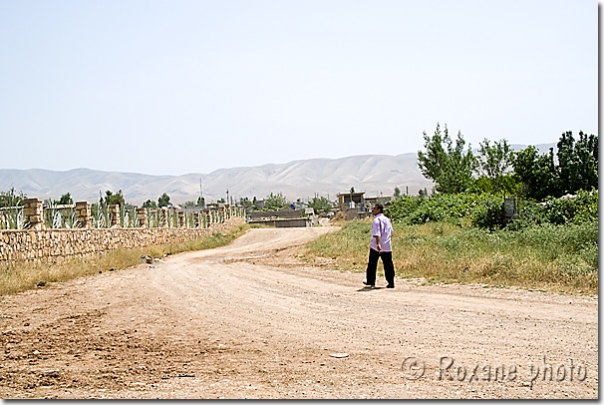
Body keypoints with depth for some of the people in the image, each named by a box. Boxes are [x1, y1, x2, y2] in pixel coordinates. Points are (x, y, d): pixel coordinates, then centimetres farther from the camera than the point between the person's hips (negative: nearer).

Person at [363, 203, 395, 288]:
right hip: (387, 246, 6)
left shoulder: (377, 220, -11)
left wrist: (378, 244, -33)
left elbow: (377, 233, -24)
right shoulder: (387, 219, 13)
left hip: (376, 247, -6)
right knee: (388, 265, 4)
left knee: (372, 264, 8)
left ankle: (370, 281, 15)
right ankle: (391, 283, 0)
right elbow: (391, 232, 24)